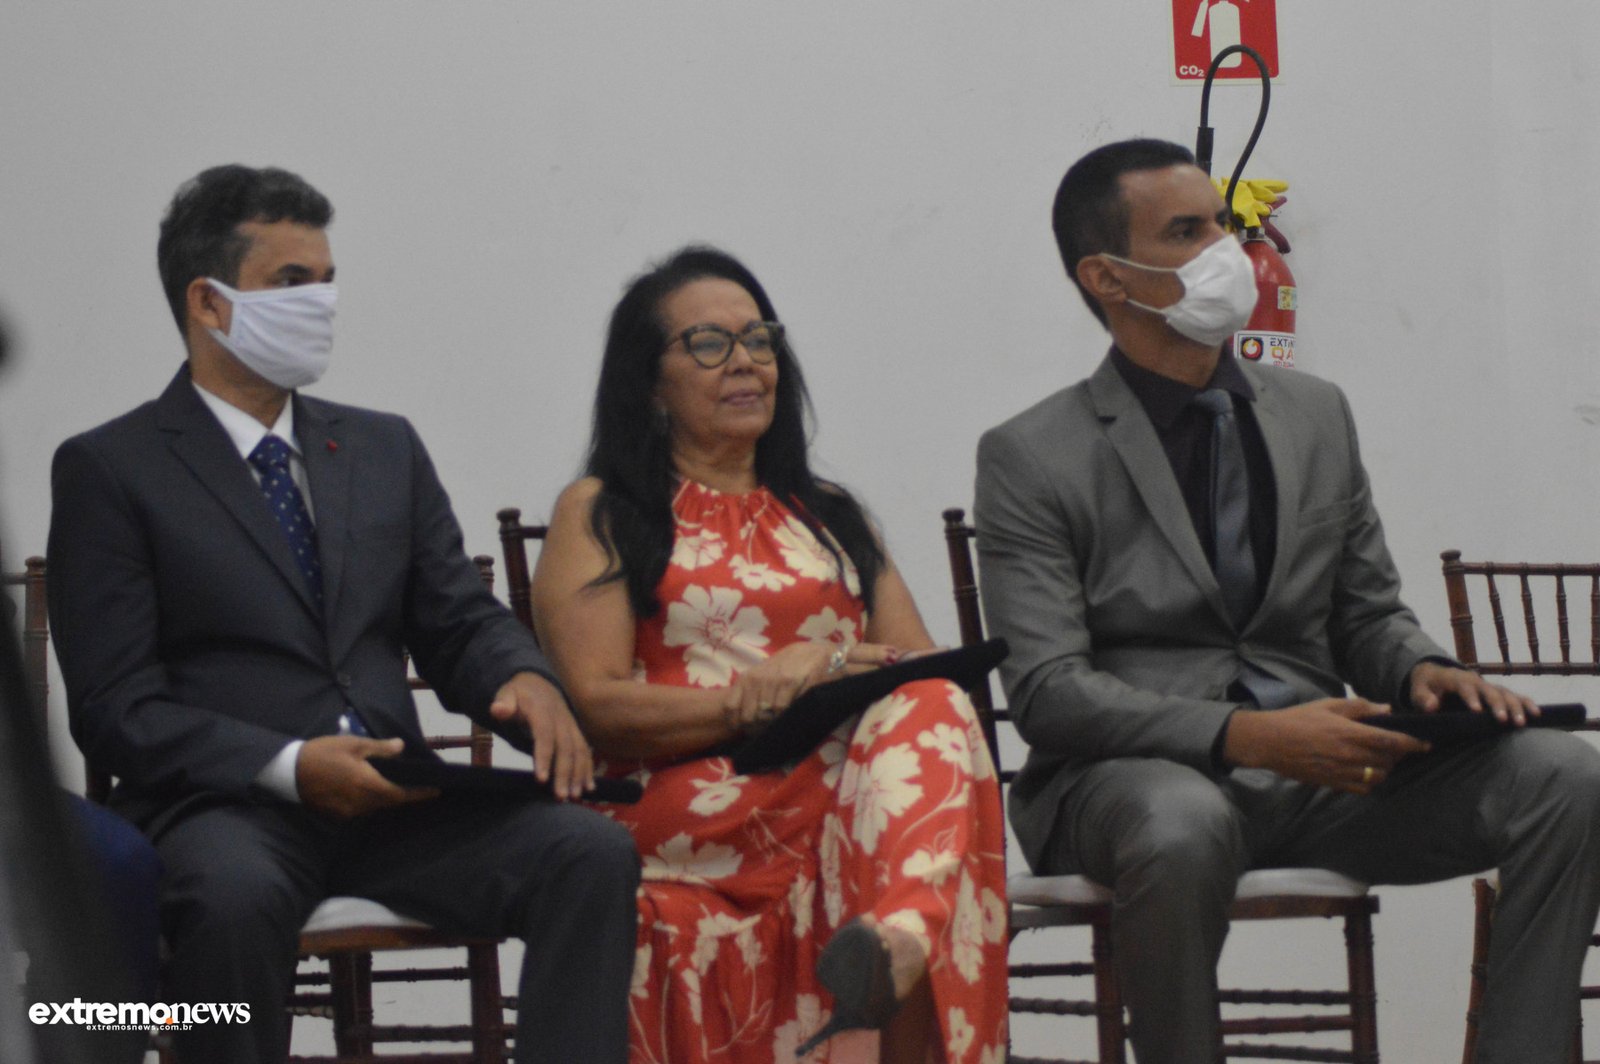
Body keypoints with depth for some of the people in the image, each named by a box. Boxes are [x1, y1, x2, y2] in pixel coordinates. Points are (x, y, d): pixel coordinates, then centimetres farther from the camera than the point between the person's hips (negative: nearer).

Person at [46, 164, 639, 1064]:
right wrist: (287, 766, -19)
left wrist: (525, 681, -8)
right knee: (236, 895, -40)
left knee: (593, 854, -23)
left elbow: (461, 621, 18)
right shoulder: (109, 468, 3)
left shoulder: (387, 448, 21)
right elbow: (115, 707, -4)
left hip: (393, 801, 5)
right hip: (225, 807, -5)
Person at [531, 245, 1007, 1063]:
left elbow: (925, 664, 16)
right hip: (679, 806, -4)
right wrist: (753, 701, -13)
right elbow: (595, 705, -1)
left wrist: (836, 673, -8)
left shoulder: (828, 515, 30)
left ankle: (903, 936, -62)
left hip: (846, 772, 4)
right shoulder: (600, 515, 15)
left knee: (929, 708, -34)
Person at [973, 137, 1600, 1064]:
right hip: (1123, 775, -5)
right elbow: (1048, 690, -10)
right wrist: (1246, 736, -23)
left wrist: (1424, 673, -7)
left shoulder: (1317, 415, 16)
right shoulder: (1032, 459, -1)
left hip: (1316, 776, 5)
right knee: (1185, 826, -41)